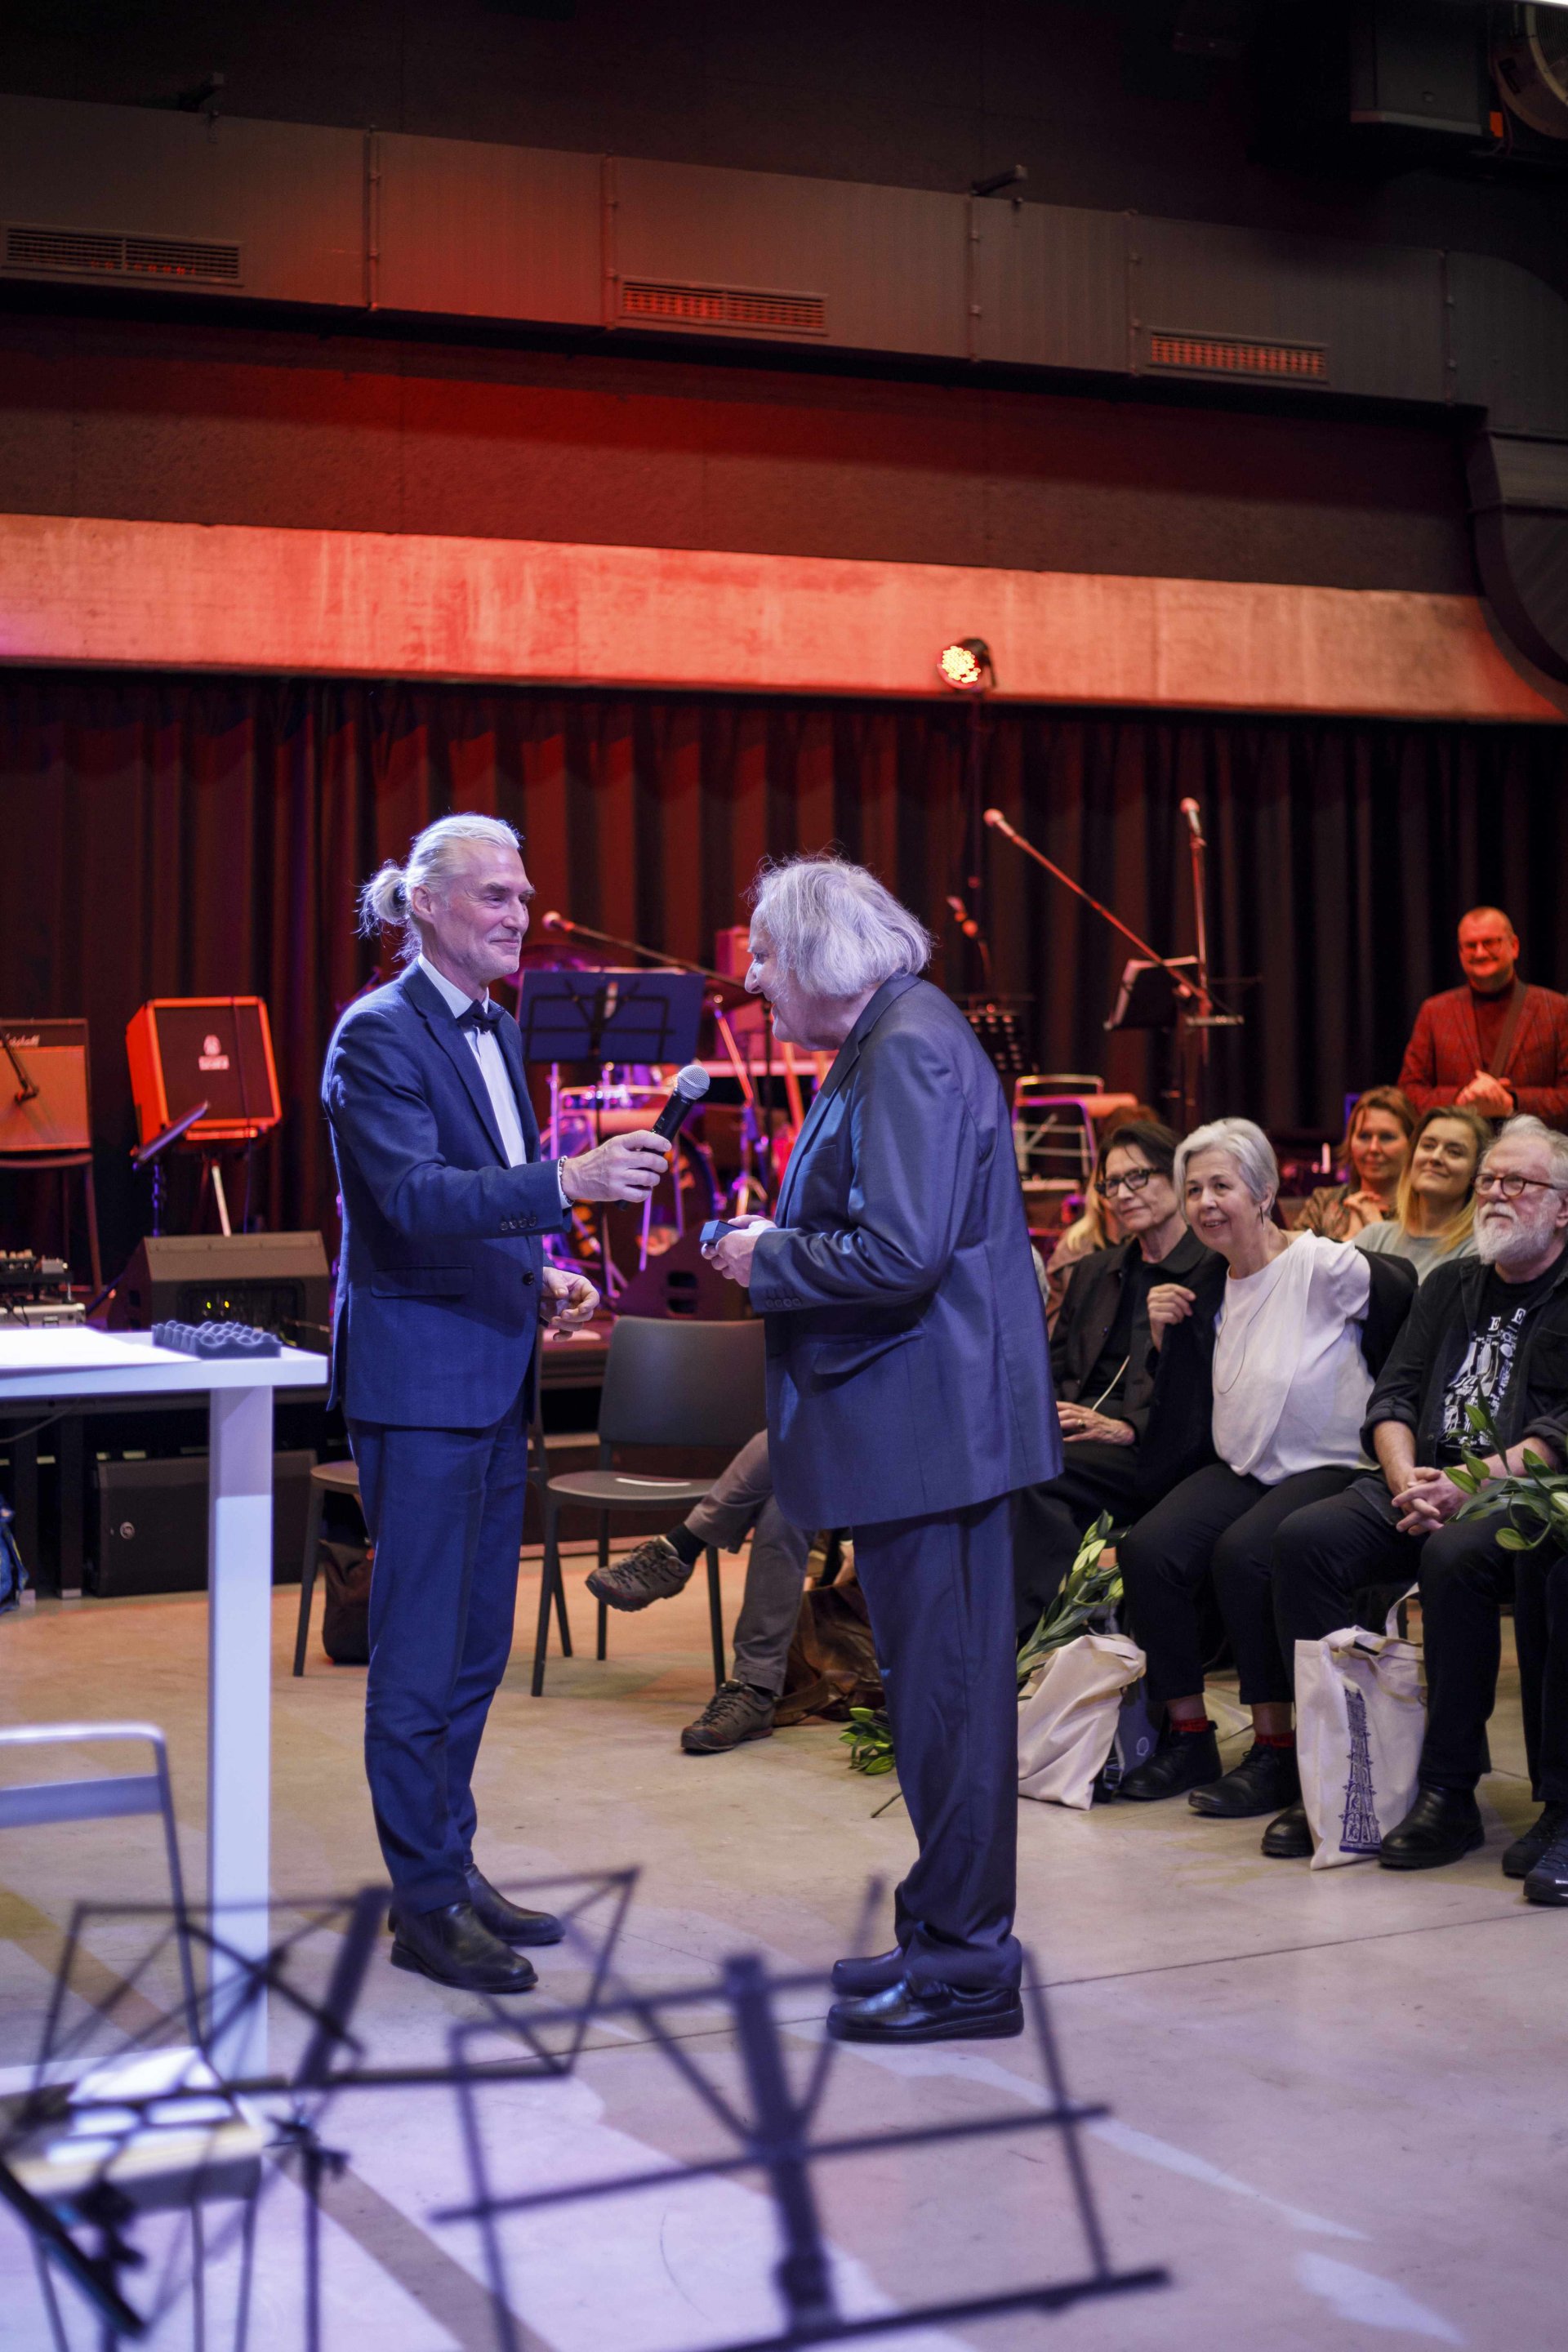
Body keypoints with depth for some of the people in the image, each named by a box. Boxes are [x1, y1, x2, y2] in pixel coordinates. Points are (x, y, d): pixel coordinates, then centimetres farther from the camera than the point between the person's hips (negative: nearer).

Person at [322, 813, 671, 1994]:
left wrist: (542, 1274, 7)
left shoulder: (496, 1029, 15)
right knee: (420, 1654, -2)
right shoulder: (380, 1034, -13)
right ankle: (425, 1907, 6)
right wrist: (568, 1181, -35)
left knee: (476, 1648, 15)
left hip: (494, 1374, 9)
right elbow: (414, 1195, -25)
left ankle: (452, 1867, 26)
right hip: (418, 1375, -9)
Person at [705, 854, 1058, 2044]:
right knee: (938, 1678, 16)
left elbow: (901, 1251, -25)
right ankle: (952, 1931, 26)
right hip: (916, 1419, 11)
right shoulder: (888, 1043, 16)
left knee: (946, 1683, -3)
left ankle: (966, 1962, 6)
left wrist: (770, 1259, -12)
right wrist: (781, 1244, 11)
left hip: (928, 1419, -11)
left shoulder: (909, 1052, -16)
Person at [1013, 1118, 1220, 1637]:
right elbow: (1055, 1367, 23)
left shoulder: (1216, 1273, 3)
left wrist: (1128, 1428, -16)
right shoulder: (1094, 1273, 26)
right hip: (1075, 1433, 6)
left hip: (1151, 1453, -6)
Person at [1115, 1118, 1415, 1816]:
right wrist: (1168, 1337, 1)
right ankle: (1187, 1736, -3)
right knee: (1146, 1549, -18)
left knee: (1242, 1553, -32)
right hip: (1242, 1469, 6)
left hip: (1328, 1470, -6)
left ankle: (1276, 1751, -18)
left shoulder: (1322, 1267, -11)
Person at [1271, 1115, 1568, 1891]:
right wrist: (1407, 1482, -6)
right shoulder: (1450, 1286, 21)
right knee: (1306, 1539, -19)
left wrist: (1473, 1484, -21)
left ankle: (1450, 1794, -26)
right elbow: (1392, 1397, 14)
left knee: (1453, 1557, -36)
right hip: (1425, 1485, 6)